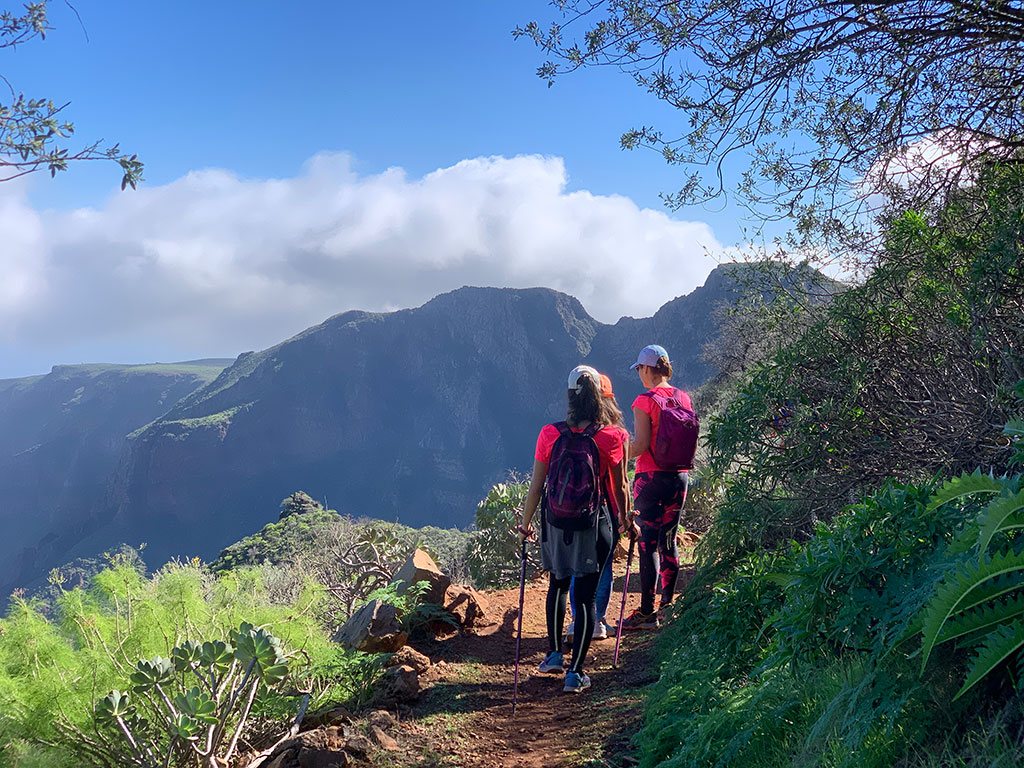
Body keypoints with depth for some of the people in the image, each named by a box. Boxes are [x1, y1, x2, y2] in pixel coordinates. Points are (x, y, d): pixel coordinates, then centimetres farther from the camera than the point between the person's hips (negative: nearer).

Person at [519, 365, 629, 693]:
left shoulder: (549, 435, -8)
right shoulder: (611, 438, -11)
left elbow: (536, 486, -3)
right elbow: (619, 487, 0)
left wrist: (525, 524, 11)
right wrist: (625, 520, 17)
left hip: (555, 524, 2)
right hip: (593, 527, -2)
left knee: (558, 584, 25)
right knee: (585, 596, 6)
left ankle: (554, 654, 31)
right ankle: (575, 672, 9)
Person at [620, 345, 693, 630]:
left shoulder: (645, 401, -12)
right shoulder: (683, 398, 7)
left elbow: (641, 445, -17)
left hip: (651, 476, -6)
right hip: (679, 476, 6)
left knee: (647, 543, -3)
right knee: (669, 540, 14)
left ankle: (646, 612, -1)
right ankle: (668, 605, 20)